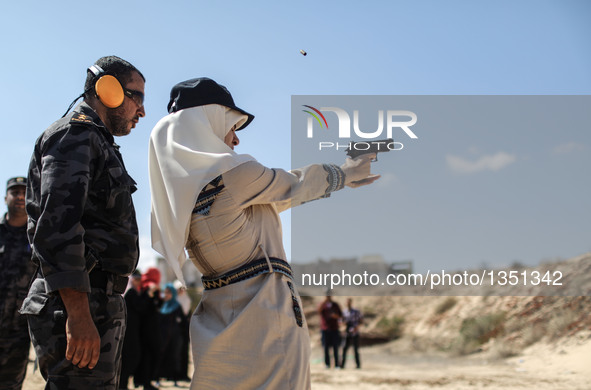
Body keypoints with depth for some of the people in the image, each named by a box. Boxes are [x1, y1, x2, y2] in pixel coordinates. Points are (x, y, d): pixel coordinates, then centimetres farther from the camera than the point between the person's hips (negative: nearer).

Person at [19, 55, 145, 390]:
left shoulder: (99, 145, 27)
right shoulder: (75, 134, -6)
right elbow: (56, 224, -20)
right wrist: (78, 315, -27)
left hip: (100, 303, 11)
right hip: (77, 303, -10)